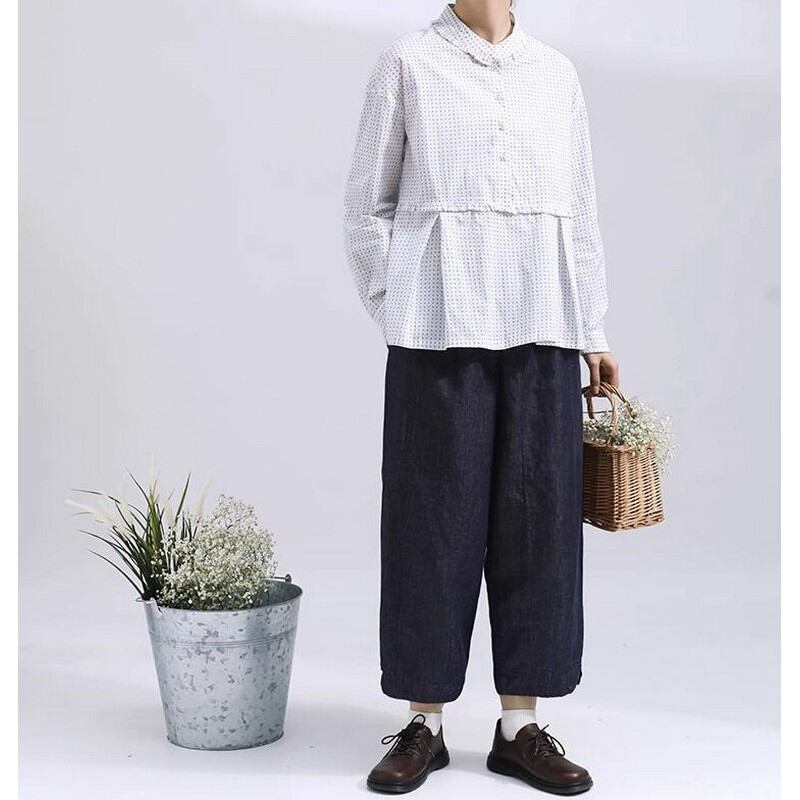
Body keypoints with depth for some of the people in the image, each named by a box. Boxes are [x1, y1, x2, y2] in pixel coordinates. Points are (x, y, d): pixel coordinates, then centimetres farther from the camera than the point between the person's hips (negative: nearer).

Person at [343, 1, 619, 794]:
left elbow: (579, 211, 16)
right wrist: (397, 313, -1)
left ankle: (520, 727, 14)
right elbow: (367, 202, 6)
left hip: (540, 326, 3)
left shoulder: (556, 74, 15)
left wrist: (591, 333, 12)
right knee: (434, 514, 0)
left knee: (536, 515, 4)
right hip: (441, 330, -3)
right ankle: (423, 724, 12)